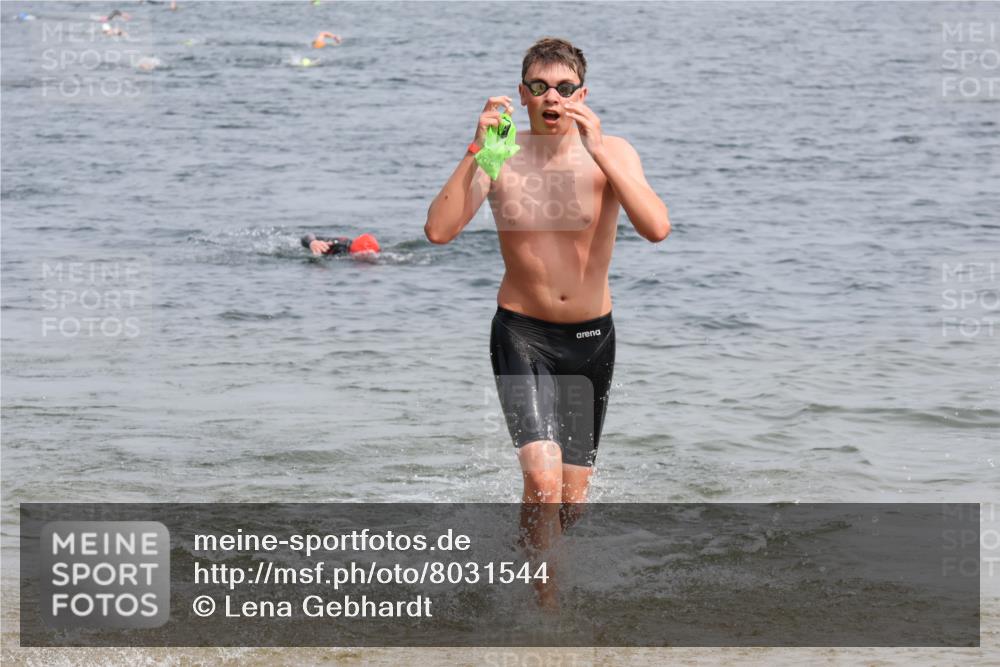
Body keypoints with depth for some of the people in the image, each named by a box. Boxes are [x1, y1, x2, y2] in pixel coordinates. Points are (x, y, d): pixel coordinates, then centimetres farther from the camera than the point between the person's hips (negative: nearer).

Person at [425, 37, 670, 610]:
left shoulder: (611, 153, -8)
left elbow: (657, 228, -25)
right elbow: (439, 230, -20)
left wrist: (598, 151, -31)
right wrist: (476, 152, -28)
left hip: (592, 337, 2)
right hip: (523, 333, -2)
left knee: (572, 501, 9)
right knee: (544, 479, -22)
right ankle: (549, 605, -6)